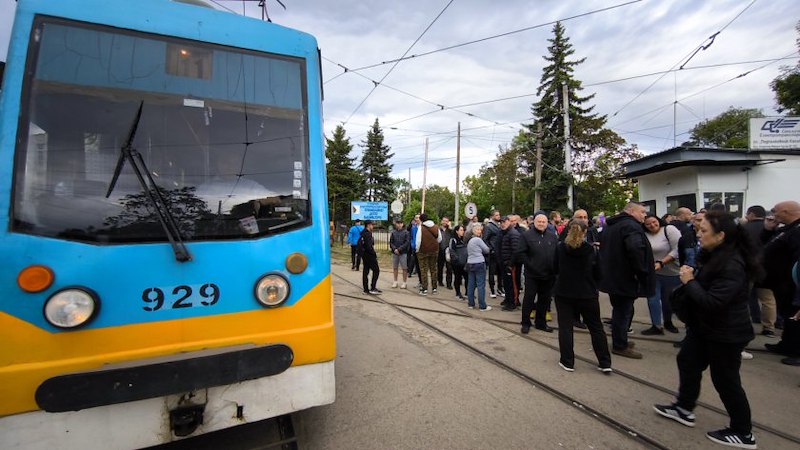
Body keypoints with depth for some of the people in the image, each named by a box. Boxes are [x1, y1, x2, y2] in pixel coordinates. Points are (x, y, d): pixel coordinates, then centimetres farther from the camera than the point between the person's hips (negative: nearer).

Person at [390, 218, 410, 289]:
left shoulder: (406, 232, -2)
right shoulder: (393, 232, 6)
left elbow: (407, 242, -7)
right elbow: (391, 242, 6)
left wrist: (399, 249, -13)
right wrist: (394, 249, -10)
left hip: (403, 253, -3)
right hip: (394, 252, 3)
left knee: (404, 268, 0)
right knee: (395, 267, 11)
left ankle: (404, 282, 9)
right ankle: (395, 281, 22)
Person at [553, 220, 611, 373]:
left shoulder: (560, 248, -6)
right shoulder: (592, 250, -8)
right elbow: (599, 274, -2)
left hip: (563, 293, 0)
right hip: (587, 294, 0)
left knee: (565, 327, 9)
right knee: (596, 327, 14)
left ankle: (567, 362, 14)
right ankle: (605, 363, 21)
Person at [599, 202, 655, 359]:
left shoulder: (610, 226, 14)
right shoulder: (631, 226, -17)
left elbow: (604, 249, 22)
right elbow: (635, 248, -33)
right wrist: (641, 272, -23)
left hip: (611, 276, 9)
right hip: (625, 278, -9)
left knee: (620, 310, 21)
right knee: (623, 312, 2)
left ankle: (619, 340, 33)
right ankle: (620, 346, 12)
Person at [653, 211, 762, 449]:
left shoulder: (732, 265, -27)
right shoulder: (713, 255, 4)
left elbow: (711, 302, -30)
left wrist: (689, 281, -21)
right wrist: (692, 277, 1)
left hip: (726, 333, -10)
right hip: (705, 327, 10)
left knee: (725, 380, 5)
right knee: (687, 362, 18)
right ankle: (684, 408, 34)